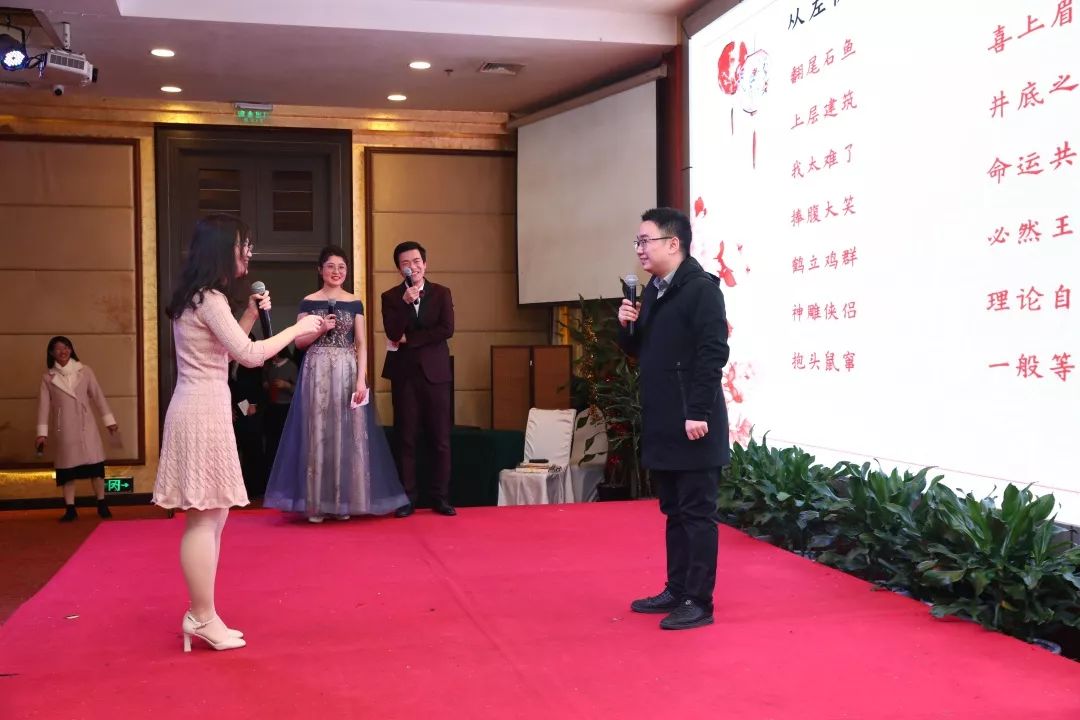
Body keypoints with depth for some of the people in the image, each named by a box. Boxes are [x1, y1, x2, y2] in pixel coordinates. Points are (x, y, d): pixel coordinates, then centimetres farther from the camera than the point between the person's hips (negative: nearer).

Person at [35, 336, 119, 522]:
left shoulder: (85, 371, 3)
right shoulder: (48, 377, 3)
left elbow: (98, 396, 5)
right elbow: (44, 405, 3)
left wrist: (109, 420, 4)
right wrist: (42, 432, 0)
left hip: (86, 425, 0)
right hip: (64, 427, 0)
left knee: (95, 463, -2)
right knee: (67, 466, 3)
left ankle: (102, 505, 8)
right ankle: (70, 509, 9)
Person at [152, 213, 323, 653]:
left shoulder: (202, 297, 16)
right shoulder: (208, 299, -14)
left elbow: (229, 349, 22)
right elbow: (249, 355, -20)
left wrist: (252, 313, 12)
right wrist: (298, 328, -11)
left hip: (205, 410, 10)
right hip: (203, 413, -10)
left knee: (212, 516, 13)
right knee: (203, 518, -4)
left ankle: (202, 615, 19)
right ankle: (203, 617, 3)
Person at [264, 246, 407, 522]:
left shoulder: (355, 303, 8)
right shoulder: (309, 302, 5)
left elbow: (361, 344, 3)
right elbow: (299, 341, 4)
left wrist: (361, 380, -8)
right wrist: (321, 329, -12)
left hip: (347, 372, 1)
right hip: (317, 372, -1)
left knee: (348, 434, 1)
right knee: (317, 434, 0)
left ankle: (344, 501, 11)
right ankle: (316, 502, 6)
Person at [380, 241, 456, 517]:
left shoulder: (442, 293, 6)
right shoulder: (391, 297, 5)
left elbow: (447, 329, -8)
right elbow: (393, 334, -10)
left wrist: (408, 339, -9)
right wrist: (406, 302, -21)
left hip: (435, 372, 0)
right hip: (404, 374, 0)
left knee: (440, 439, 2)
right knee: (405, 439, 3)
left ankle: (440, 498, 10)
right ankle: (407, 499, 9)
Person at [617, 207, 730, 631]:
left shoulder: (701, 289, -12)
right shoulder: (653, 291, 14)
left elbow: (713, 353, -19)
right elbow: (641, 352, 21)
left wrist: (698, 413, -22)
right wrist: (627, 327, 0)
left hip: (693, 424, -9)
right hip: (661, 425, 9)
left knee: (697, 514, -1)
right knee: (674, 512, 16)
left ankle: (699, 602, 5)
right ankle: (677, 591, 25)